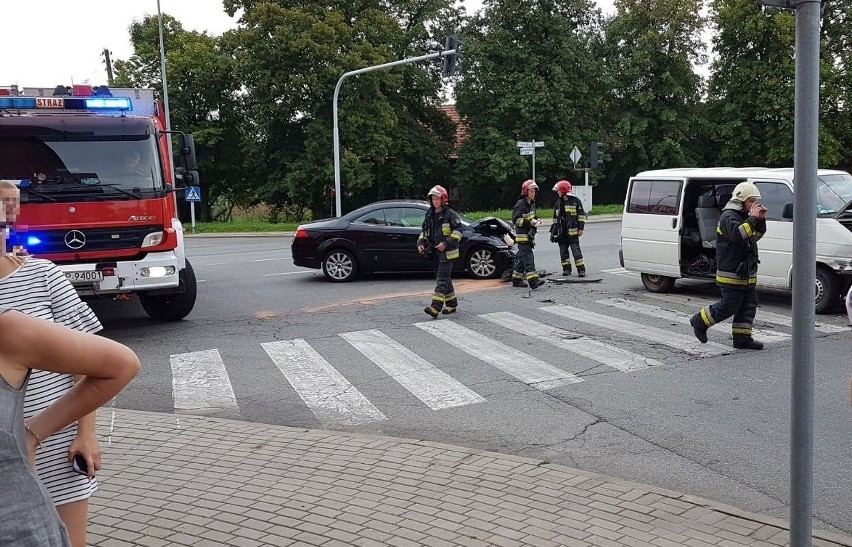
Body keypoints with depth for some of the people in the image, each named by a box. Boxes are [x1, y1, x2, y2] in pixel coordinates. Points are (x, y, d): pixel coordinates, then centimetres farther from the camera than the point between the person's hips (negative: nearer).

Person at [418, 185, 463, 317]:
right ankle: (452, 304, 24)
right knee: (445, 278, 13)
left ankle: (436, 307, -23)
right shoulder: (430, 214, 13)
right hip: (435, 252, 7)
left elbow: (458, 231, -10)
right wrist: (420, 243, 7)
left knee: (442, 279, -13)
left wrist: (446, 243, -18)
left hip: (447, 252, -7)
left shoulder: (450, 213, -7)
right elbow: (424, 231, 22)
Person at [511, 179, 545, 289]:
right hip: (522, 235, -9)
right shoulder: (520, 204, -14)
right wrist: (529, 222, -23)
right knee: (528, 257, -15)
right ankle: (533, 280, -22)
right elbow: (515, 220, -17)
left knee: (522, 258, 13)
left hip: (529, 235, 9)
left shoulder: (532, 204, 15)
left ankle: (516, 279, 20)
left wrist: (536, 220, 7)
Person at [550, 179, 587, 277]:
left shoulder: (575, 200, -2)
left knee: (576, 250, -8)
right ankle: (566, 269, 17)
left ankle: (581, 270, -6)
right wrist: (553, 230, 17)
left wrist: (580, 228, -8)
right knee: (563, 251, 7)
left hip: (572, 231, -6)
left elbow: (581, 215, -2)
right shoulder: (558, 202, 16)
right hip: (561, 232, 6)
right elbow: (555, 217, 22)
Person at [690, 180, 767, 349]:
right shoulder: (728, 216, -14)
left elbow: (757, 235, 21)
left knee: (749, 306, 8)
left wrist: (761, 220, 6)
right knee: (729, 306, -5)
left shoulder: (743, 215, 18)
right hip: (731, 273, -10)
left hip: (747, 273, 10)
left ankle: (742, 338, 14)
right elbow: (738, 234, -30)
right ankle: (699, 322, 12)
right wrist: (752, 218, -23)